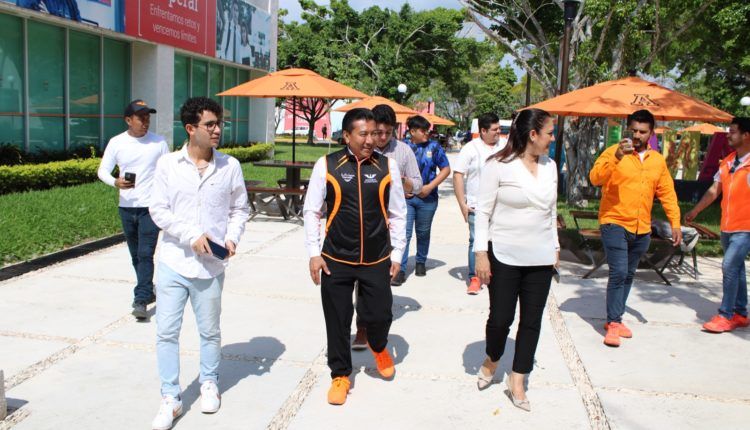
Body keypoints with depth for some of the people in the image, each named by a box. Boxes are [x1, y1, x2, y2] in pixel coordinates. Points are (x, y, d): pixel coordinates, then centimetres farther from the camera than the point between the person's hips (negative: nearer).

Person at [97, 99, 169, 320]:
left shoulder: (159, 142, 0)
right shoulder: (116, 143, 2)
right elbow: (103, 170, 4)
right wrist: (115, 182, -18)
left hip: (151, 206, -3)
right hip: (126, 207, 3)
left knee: (145, 254, -11)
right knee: (135, 254, 14)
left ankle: (141, 300, -8)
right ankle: (147, 291, 32)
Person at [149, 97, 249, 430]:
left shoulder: (230, 166, -1)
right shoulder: (168, 164, -4)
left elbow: (240, 209, 8)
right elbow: (158, 211, -4)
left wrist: (232, 238, -9)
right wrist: (192, 236, -15)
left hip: (211, 265, 1)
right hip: (173, 262, 0)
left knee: (210, 331, 14)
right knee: (166, 332, 3)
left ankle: (209, 383, 37)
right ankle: (170, 399, 18)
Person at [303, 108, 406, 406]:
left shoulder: (387, 166, -1)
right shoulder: (326, 165, -5)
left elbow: (397, 213, 5)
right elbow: (312, 211, 0)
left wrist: (397, 253, 4)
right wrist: (314, 253, -3)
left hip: (377, 259, 1)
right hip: (336, 259, 0)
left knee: (379, 315, 3)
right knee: (337, 321, 8)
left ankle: (378, 347, 40)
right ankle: (340, 375, 30)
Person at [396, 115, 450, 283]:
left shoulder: (434, 147, 1)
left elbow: (446, 169, 1)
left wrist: (430, 187, -8)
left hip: (427, 198, 1)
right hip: (406, 197, -1)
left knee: (423, 233, 14)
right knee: (404, 233, -6)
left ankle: (420, 262, 33)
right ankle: (401, 269, -5)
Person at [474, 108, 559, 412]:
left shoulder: (550, 166, 7)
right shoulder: (499, 166, -10)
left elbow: (552, 210, 16)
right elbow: (483, 211, -9)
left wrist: (555, 246, 16)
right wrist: (481, 253, -12)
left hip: (541, 259, 5)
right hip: (504, 256, -5)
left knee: (532, 320, 7)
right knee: (501, 318, 2)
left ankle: (517, 381, 21)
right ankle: (492, 361, 33)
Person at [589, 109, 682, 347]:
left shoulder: (658, 160, 9)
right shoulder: (614, 152, -6)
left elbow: (667, 193, 14)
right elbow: (595, 178, -20)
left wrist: (675, 223, 9)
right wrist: (616, 157, -32)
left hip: (642, 230, 6)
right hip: (615, 224, -5)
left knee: (628, 275, 14)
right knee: (618, 273, -13)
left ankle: (616, 318, 26)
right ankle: (613, 323, -3)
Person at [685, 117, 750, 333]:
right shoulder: (727, 161, 8)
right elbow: (714, 190, 16)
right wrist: (695, 211, 18)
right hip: (727, 226, 7)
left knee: (729, 266, -13)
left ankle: (725, 315, -4)